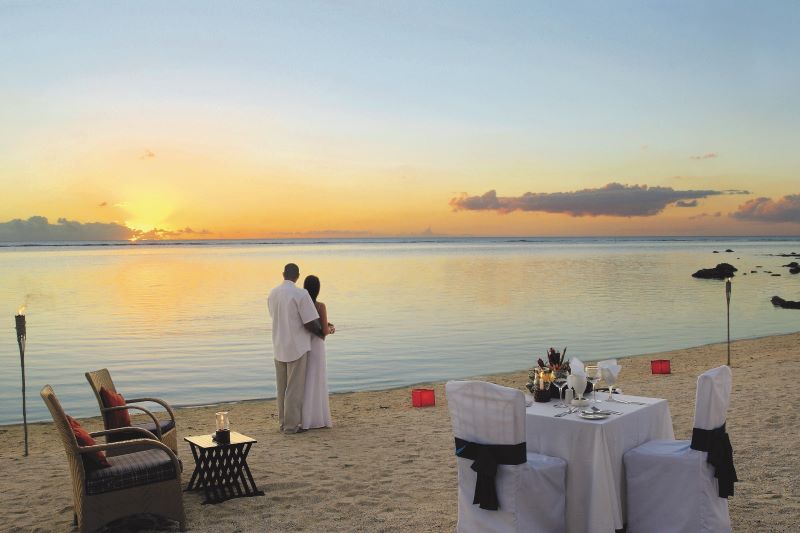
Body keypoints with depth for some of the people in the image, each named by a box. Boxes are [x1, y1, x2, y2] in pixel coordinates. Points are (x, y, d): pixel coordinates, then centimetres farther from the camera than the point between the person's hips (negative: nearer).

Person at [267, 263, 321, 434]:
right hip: (297, 347, -6)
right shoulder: (300, 294, -16)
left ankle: (283, 422, 22)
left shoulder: (272, 293, 5)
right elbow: (310, 323, -18)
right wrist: (322, 331, 4)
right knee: (295, 388, 2)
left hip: (279, 347, 6)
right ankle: (291, 425, 6)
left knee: (282, 387, 14)